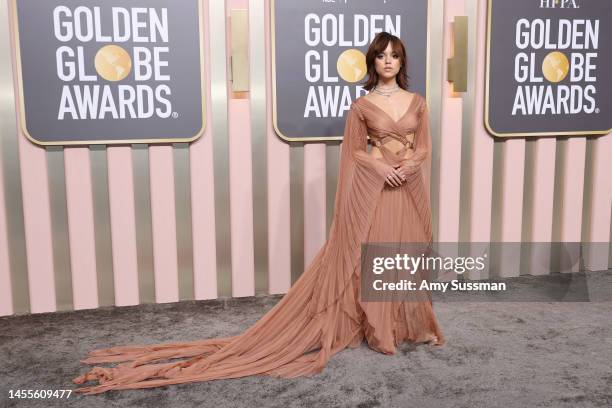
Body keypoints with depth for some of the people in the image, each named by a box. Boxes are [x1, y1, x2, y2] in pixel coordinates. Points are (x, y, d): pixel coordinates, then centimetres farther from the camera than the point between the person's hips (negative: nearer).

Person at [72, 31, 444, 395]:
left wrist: (409, 166, -11)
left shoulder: (417, 102, 8)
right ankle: (379, 330, 10)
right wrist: (380, 167, -14)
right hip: (375, 189, -3)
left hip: (409, 189, 3)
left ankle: (415, 324, 23)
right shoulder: (361, 105, 0)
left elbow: (424, 147, 8)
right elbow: (355, 151, 1)